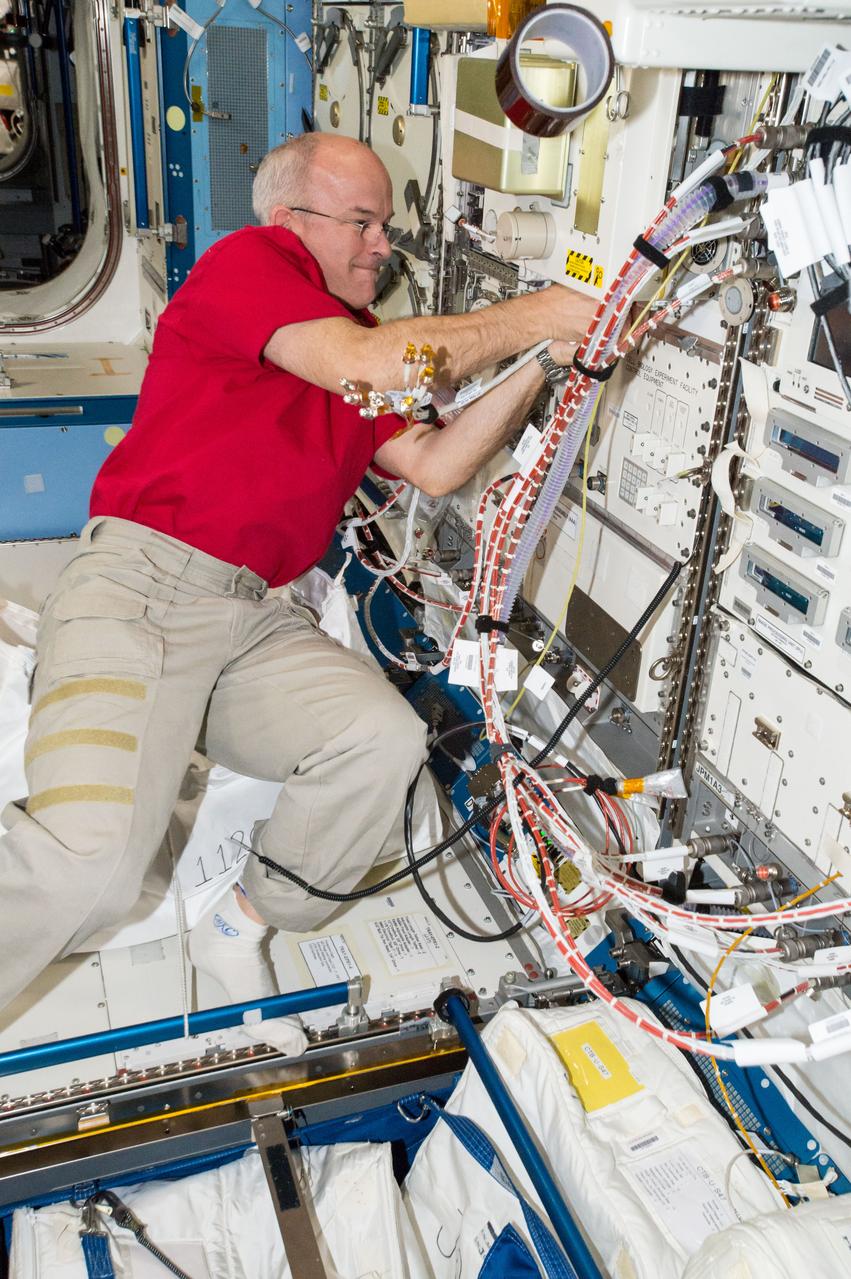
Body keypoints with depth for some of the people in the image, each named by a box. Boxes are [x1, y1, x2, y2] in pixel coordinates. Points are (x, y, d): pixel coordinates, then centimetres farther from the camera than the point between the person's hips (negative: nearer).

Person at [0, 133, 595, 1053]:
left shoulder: (358, 332, 21)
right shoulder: (246, 262, -1)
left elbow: (433, 466, 10)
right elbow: (371, 367, -17)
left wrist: (540, 364, 4)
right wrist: (532, 315, -8)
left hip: (259, 615, 7)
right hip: (143, 585, -7)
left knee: (385, 740, -18)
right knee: (94, 861, -26)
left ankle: (240, 928, 3)